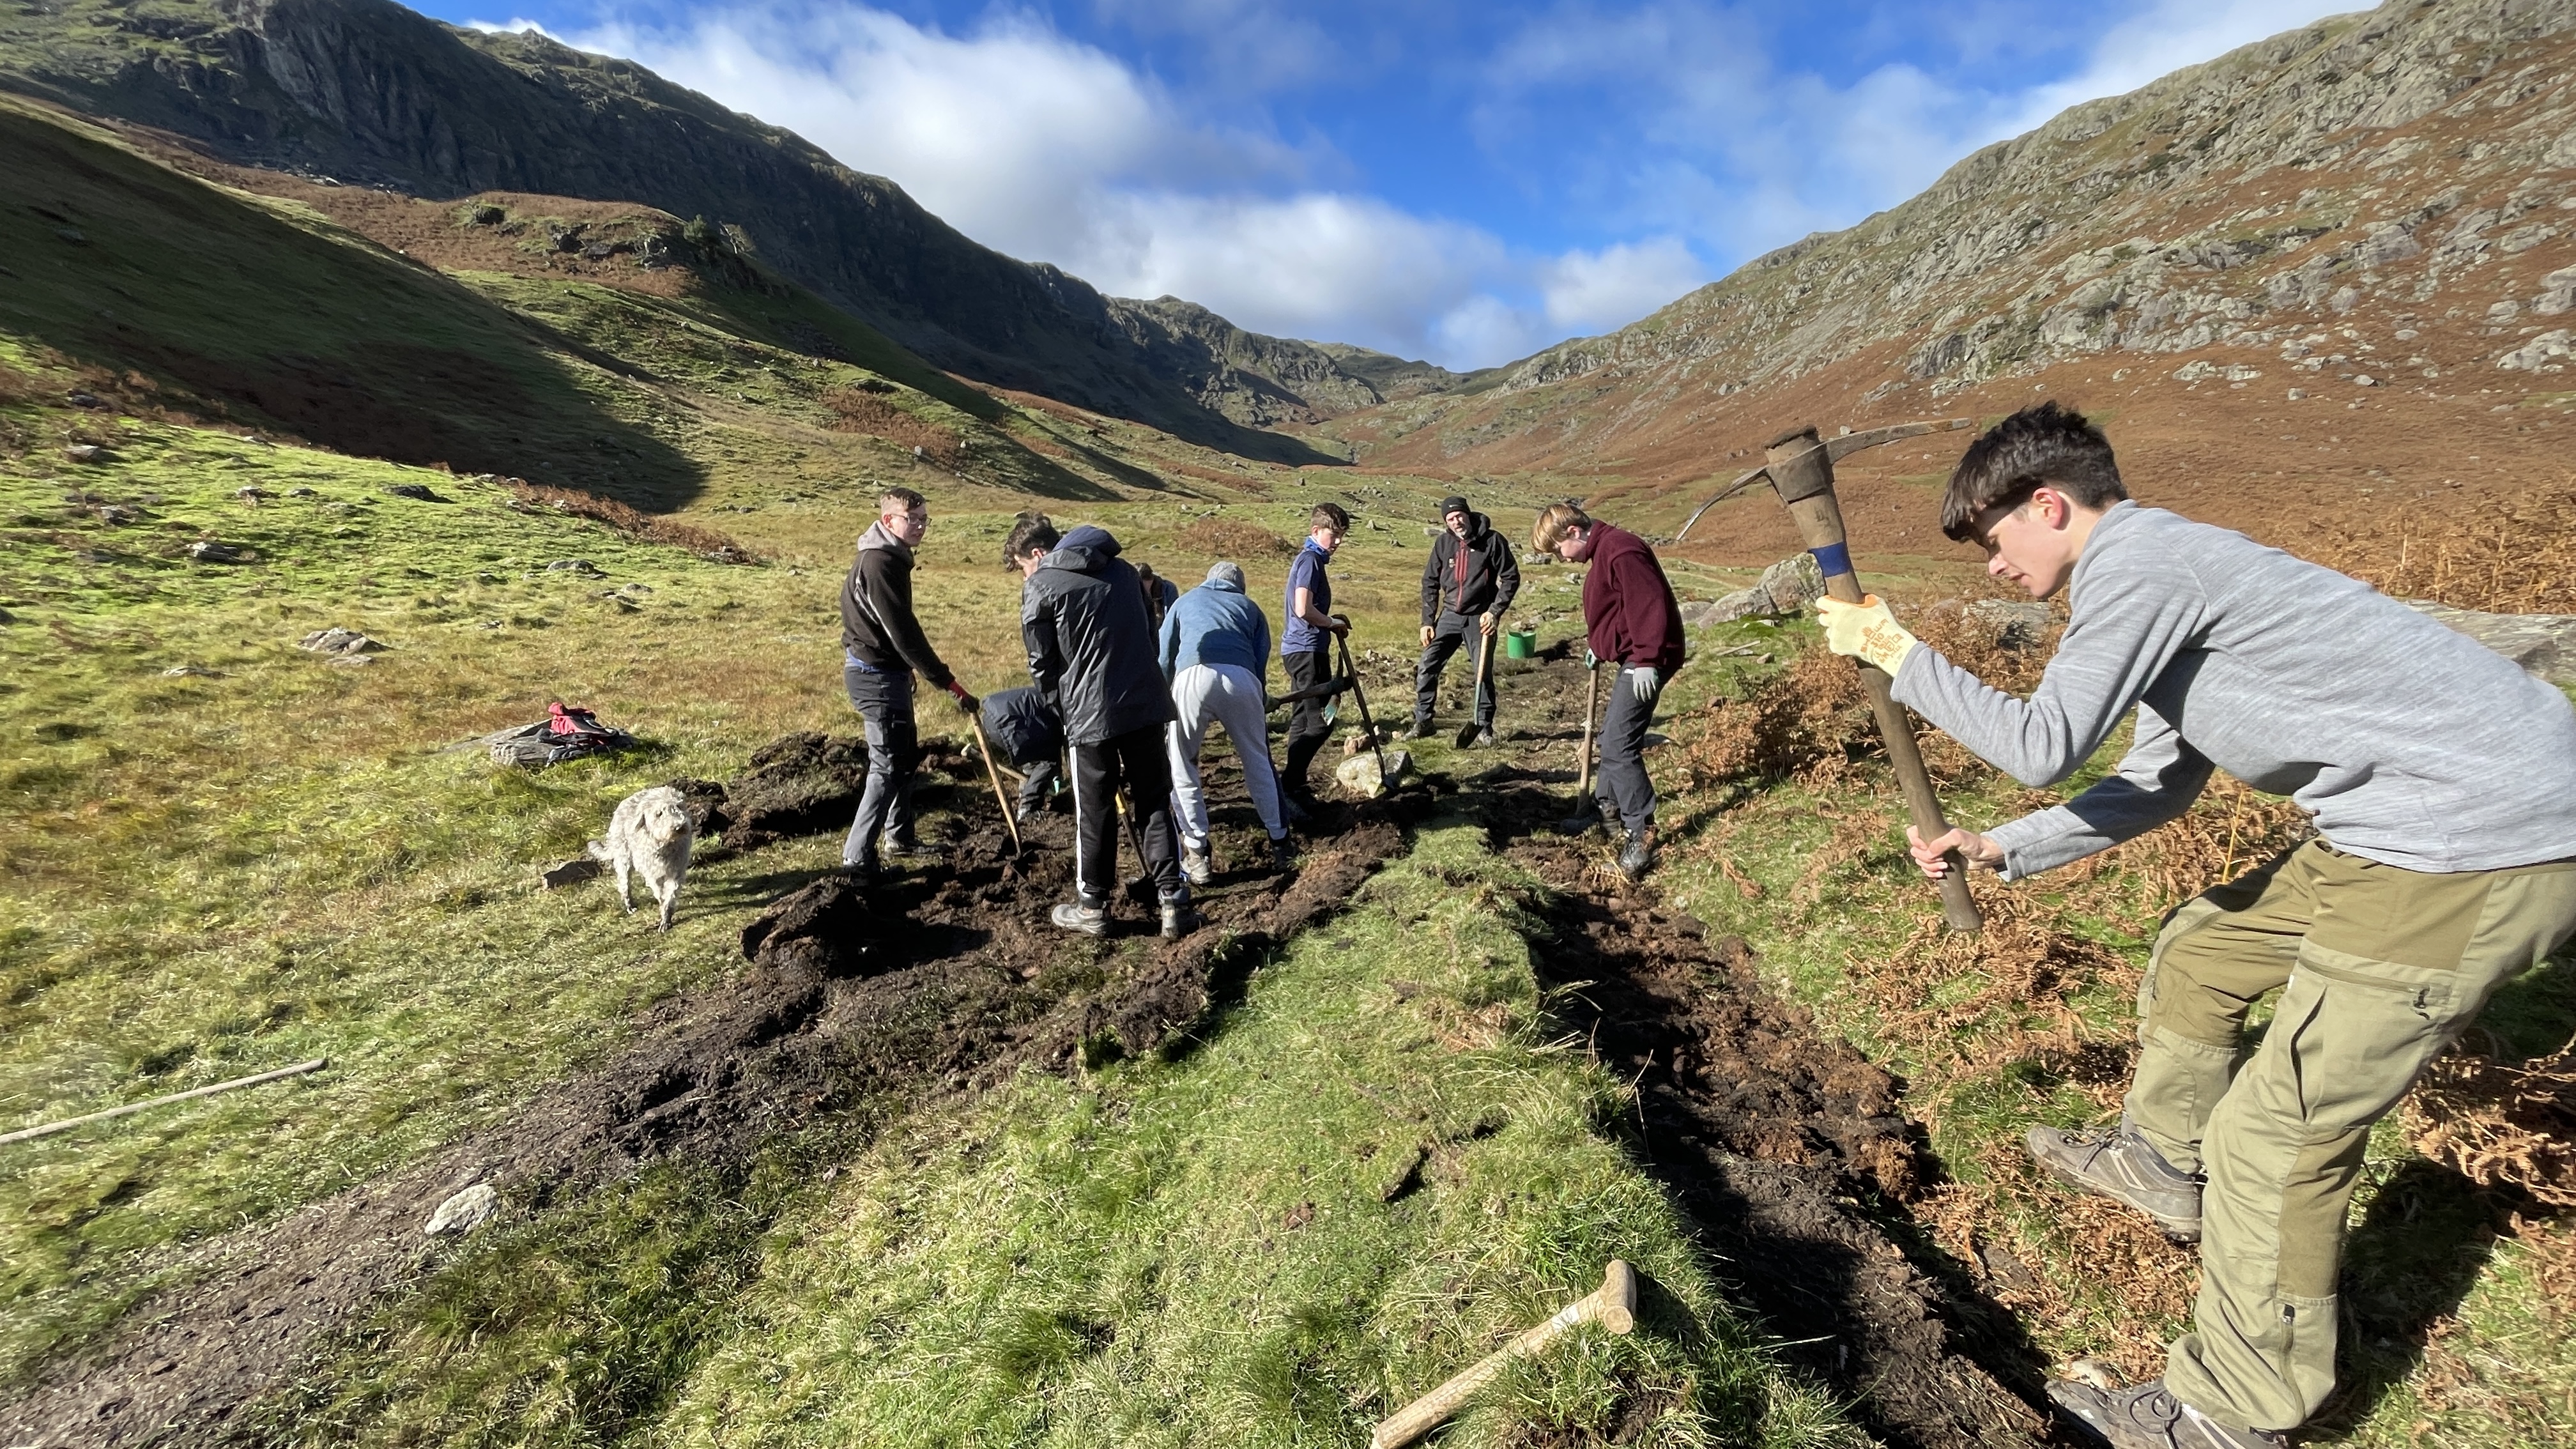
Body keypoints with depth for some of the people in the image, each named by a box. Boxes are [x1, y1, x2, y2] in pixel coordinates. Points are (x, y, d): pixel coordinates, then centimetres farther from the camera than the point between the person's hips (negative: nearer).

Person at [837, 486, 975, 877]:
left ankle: (899, 837, 32)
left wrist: (916, 670, 24)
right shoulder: (879, 564, -22)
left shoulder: (890, 557, 10)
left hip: (885, 671, 10)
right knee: (889, 765, -5)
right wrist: (949, 683, -23)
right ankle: (858, 857, 2)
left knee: (906, 755, 19)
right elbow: (904, 634, -25)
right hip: (876, 675, -10)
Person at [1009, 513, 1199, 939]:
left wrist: (1065, 712, 14)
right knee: (1154, 803, 11)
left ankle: (1092, 908, 23)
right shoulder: (1122, 569, 16)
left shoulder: (1039, 587, -1)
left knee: (1095, 813, 9)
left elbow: (1043, 664, 0)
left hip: (1090, 713, -4)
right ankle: (1173, 903, 12)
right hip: (1146, 703, 4)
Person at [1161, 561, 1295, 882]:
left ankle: (1196, 854, 14)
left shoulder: (1185, 601, 33)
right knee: (1258, 763, 19)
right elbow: (1261, 662, 22)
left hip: (1192, 677, -1)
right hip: (1241, 679, 1)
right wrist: (1260, 711, 30)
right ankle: (1279, 844, 28)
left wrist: (1165, 703, 31)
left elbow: (1163, 658, 23)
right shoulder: (1250, 607, 32)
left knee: (1182, 769, 13)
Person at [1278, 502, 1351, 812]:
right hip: (1307, 650, -11)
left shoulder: (1311, 559, 19)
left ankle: (1295, 786, 20)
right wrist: (1333, 623, -8)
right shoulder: (1310, 560, -13)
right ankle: (1288, 787, -10)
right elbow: (1303, 609, -24)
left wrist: (1333, 620, 11)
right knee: (1320, 722, -11)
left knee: (1304, 720, 13)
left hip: (1302, 650, 11)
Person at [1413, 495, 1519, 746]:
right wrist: (1427, 621, 2)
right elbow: (1430, 582, 8)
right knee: (1427, 667, -3)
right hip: (1450, 616, 3)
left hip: (1480, 618, -3)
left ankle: (1484, 727, 18)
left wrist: (1495, 612, -14)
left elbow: (1511, 578, -5)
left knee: (1483, 674, 3)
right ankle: (1422, 722, 9)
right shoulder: (1444, 543, 2)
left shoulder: (1492, 541, -9)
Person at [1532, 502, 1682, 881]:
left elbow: (1649, 605, -25)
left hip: (1644, 662, -11)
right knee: (1612, 737, 19)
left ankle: (1642, 832, -6)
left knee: (1619, 744, -14)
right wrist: (1598, 646, 21)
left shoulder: (1621, 551, -19)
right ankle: (1606, 804, 35)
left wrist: (1647, 660, -26)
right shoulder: (1603, 550, 15)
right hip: (1631, 658, 11)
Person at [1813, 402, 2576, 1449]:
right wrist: (2002, 851, 15)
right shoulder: (2161, 567, 14)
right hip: (2417, 822, 10)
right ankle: (2164, 1164, 43)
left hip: (2478, 842, -10)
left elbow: (2043, 747, -19)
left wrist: (1896, 654, -9)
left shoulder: (2137, 558, -16)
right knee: (2196, 954, 24)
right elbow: (2159, 784, 18)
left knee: (2275, 1137, -4)